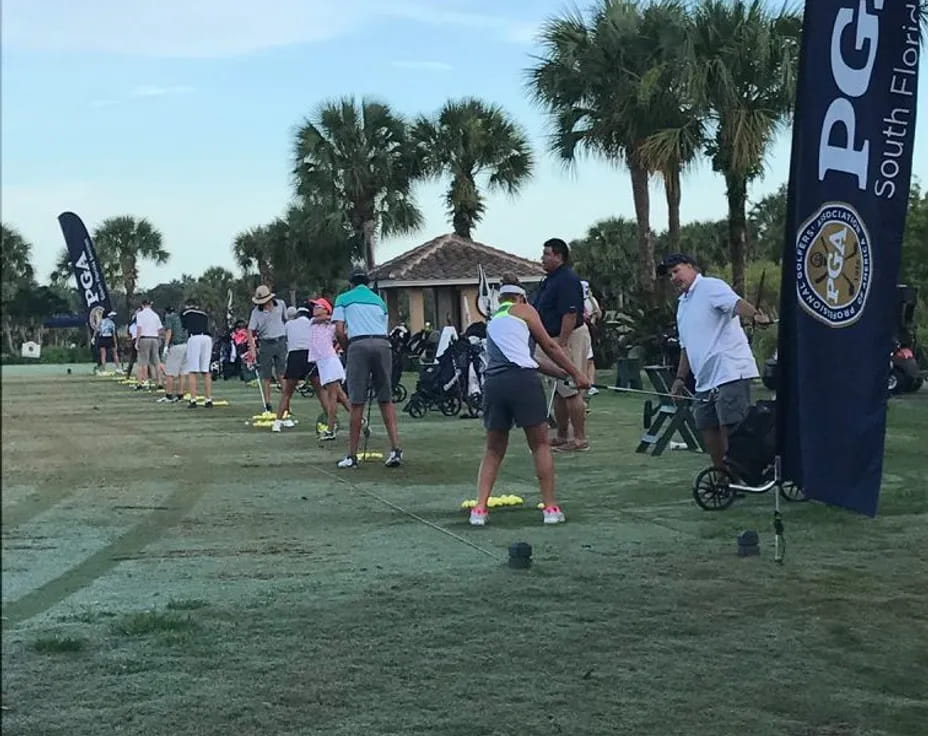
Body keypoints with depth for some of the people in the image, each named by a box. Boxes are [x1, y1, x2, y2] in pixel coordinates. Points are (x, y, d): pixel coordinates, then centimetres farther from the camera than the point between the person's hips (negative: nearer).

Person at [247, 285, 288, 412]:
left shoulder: (281, 304, 0)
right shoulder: (256, 312, -6)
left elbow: (286, 320, 15)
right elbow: (250, 330, -10)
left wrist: (289, 339, 16)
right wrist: (252, 347, -21)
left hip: (280, 341, 0)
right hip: (265, 344, 0)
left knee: (281, 374, -6)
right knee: (266, 376, 4)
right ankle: (267, 405, 12)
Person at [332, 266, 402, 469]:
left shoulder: (344, 298, 14)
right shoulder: (379, 300, 25)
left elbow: (339, 331, 3)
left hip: (359, 344, -3)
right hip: (383, 344, 3)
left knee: (357, 403, -1)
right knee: (386, 400, 8)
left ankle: (352, 456, 3)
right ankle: (395, 449, 0)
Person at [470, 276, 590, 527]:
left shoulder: (493, 321, 31)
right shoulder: (524, 310, 13)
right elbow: (550, 347, 9)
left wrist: (564, 373, 32)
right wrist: (576, 373, 16)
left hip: (493, 383, 5)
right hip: (522, 379, -5)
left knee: (494, 450, 16)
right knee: (540, 445, 8)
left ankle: (479, 508, 6)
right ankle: (550, 507, 8)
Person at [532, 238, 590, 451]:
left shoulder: (567, 280, -17)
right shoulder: (550, 279, 15)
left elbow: (570, 315, -23)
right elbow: (540, 311, 24)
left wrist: (561, 344, -25)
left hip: (570, 338, -11)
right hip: (554, 339, 11)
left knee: (570, 389, -9)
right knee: (558, 391, 14)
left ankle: (580, 439, -6)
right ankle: (561, 438, 21)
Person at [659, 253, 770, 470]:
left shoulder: (711, 287, -5)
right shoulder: (682, 304, 23)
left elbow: (735, 303, -25)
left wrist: (755, 315, -45)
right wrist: (680, 378, 23)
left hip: (730, 373, -10)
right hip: (705, 380, 10)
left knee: (730, 428, -13)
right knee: (707, 428, 10)